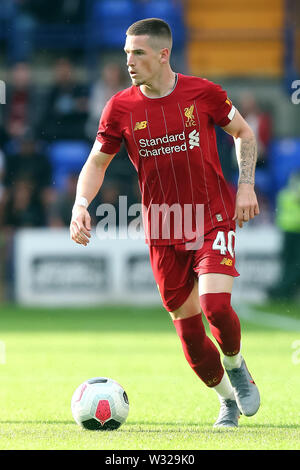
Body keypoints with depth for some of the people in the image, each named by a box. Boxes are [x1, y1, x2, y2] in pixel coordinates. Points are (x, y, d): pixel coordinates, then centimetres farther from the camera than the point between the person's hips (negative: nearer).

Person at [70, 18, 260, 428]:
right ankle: (227, 399, 28)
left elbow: (244, 133, 9)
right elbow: (97, 162, 5)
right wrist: (81, 205, -12)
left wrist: (246, 186, -2)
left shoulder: (203, 94, -7)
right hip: (163, 231, 2)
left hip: (213, 219, -2)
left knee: (216, 305, -21)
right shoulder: (120, 108, -4)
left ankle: (236, 366, 12)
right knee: (187, 324, 4)